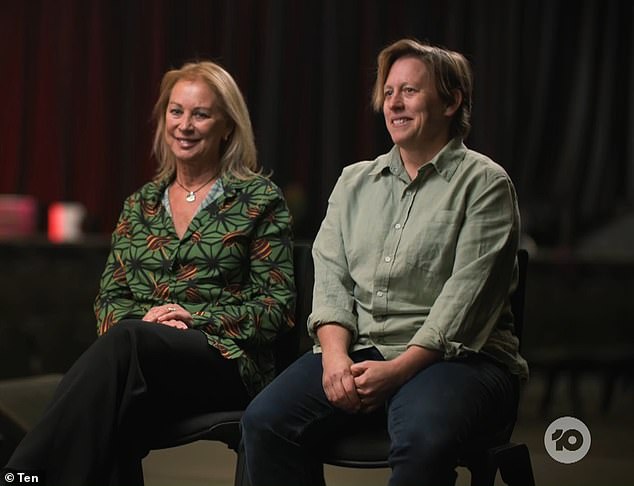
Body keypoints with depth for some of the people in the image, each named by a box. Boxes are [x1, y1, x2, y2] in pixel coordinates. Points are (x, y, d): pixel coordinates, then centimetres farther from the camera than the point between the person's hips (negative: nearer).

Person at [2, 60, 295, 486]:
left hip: (227, 359, -3)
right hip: (139, 357, 3)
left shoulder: (259, 199, 7)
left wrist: (198, 319, -12)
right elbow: (110, 296, 18)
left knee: (125, 342, -37)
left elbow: (277, 305, 2)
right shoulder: (141, 204, 21)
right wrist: (137, 321, -7)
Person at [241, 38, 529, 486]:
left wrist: (398, 369, -19)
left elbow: (466, 297, -10)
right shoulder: (355, 181, 19)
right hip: (359, 351, 5)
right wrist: (335, 353, -10)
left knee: (423, 440, -38)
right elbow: (331, 275, 9)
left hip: (454, 358, -5)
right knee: (265, 421, -21)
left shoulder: (484, 183, 0)